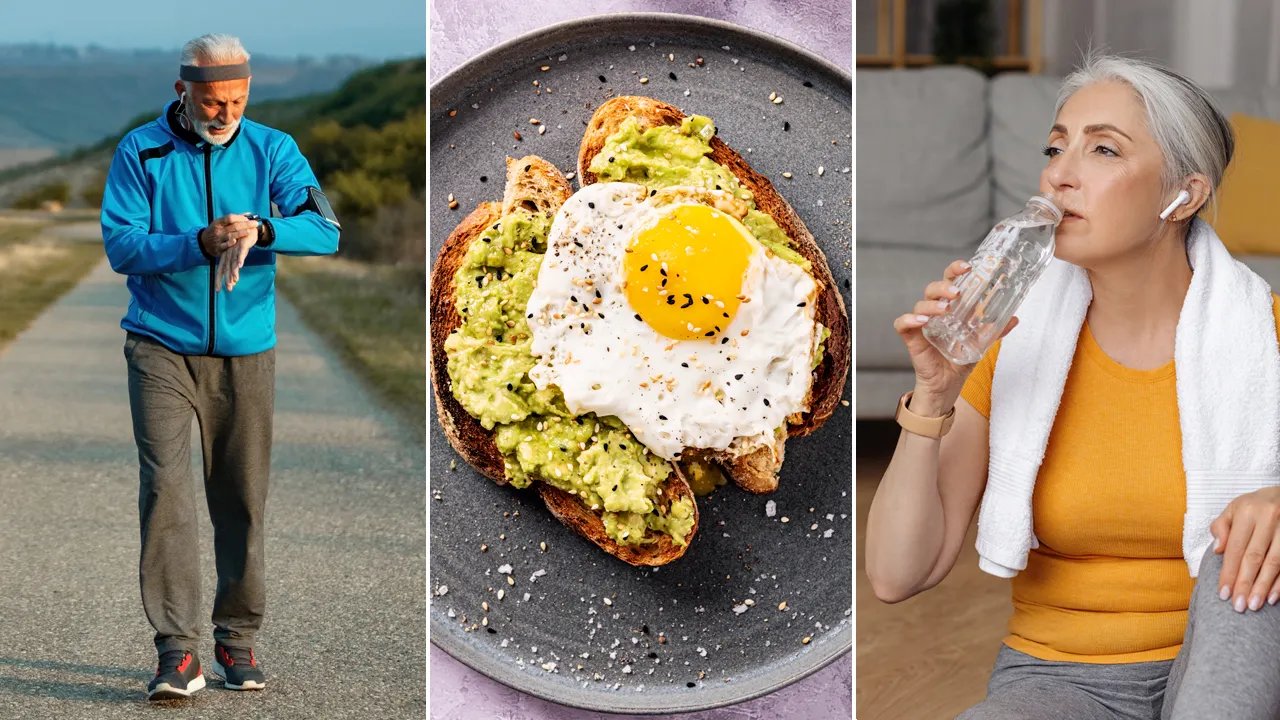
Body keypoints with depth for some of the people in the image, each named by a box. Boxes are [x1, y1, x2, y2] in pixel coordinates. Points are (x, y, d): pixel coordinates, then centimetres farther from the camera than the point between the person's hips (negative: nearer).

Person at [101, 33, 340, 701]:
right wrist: (201, 244, -23)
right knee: (166, 486, -13)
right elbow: (120, 244, -9)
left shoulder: (271, 150, 3)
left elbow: (324, 229, -8)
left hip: (246, 351, 2)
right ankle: (177, 652, -11)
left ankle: (237, 640, 20)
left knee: (242, 497, 7)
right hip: (161, 346, -2)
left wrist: (261, 231, -28)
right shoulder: (141, 151, -2)